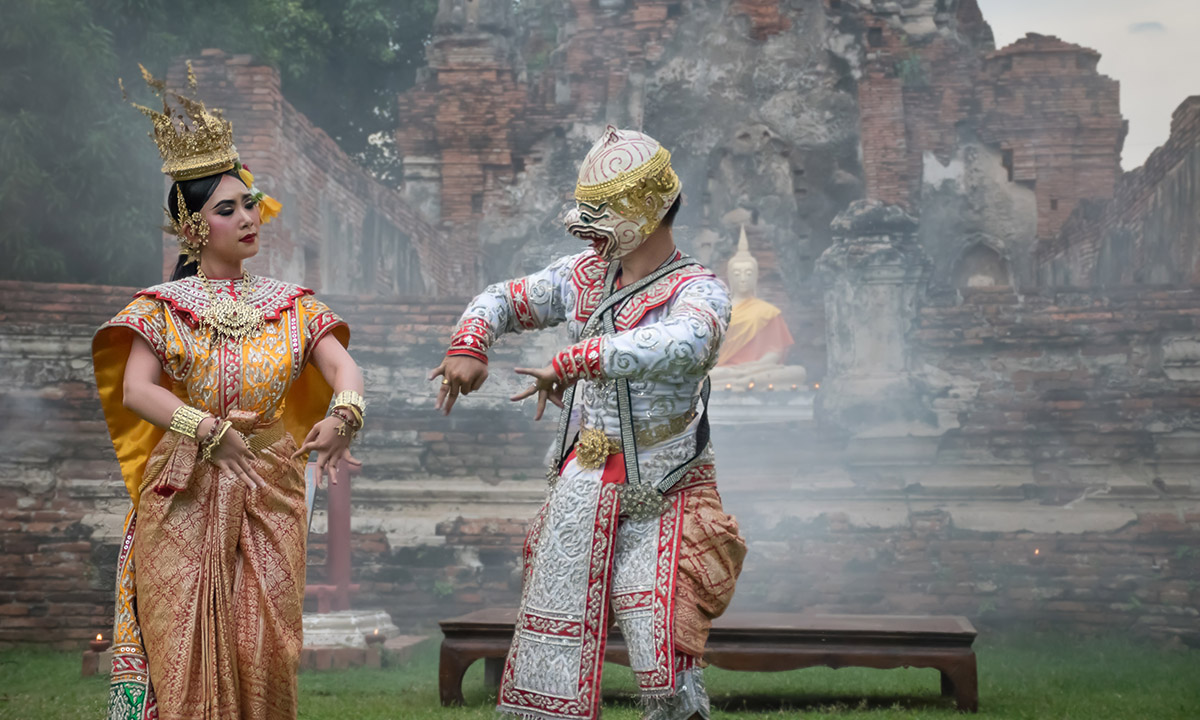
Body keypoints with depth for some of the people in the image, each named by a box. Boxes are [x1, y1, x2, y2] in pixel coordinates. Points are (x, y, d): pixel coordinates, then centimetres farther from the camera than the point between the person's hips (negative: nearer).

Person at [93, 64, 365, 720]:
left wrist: (342, 415, -26)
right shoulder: (162, 306, 2)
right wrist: (206, 429, -31)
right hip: (185, 494, -2)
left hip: (271, 494, 3)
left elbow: (345, 370, -2)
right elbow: (135, 388, -14)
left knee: (263, 648, 2)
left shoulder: (290, 305, 10)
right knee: (186, 647, -4)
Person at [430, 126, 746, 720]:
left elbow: (680, 345, -31)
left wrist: (575, 360, -36)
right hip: (580, 487, 5)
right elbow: (505, 300, 18)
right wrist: (468, 344, -4)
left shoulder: (698, 291, -9)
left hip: (660, 499, -5)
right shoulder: (585, 275, 9)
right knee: (552, 663, 6)